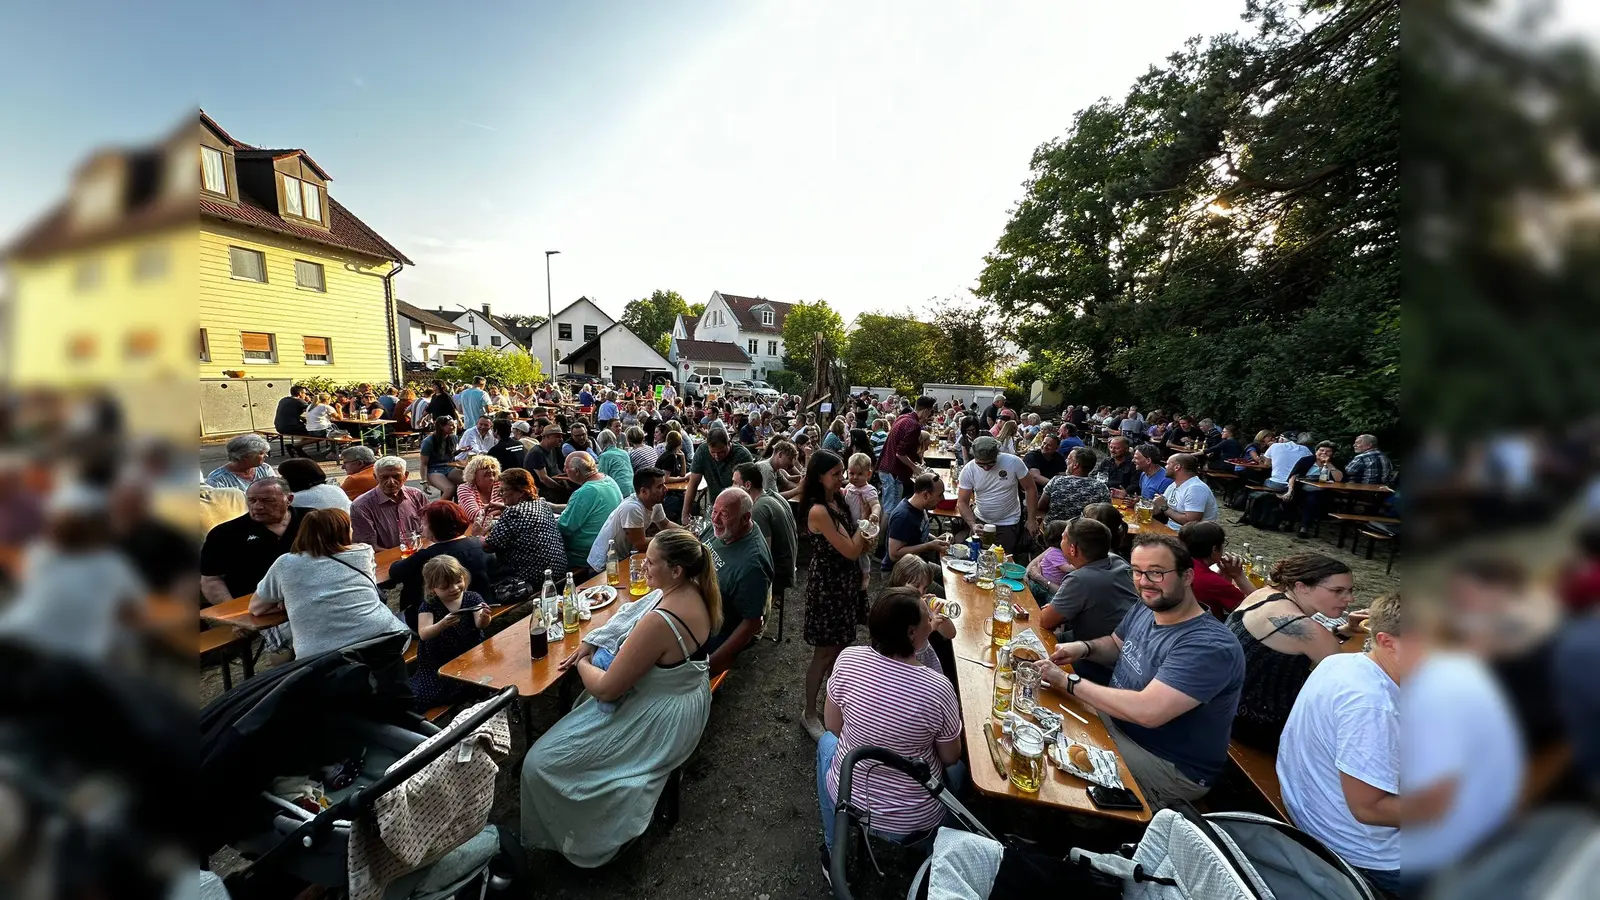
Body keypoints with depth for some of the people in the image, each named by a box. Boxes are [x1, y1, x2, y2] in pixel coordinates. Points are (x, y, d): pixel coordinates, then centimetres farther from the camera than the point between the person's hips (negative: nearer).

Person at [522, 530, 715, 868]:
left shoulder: (659, 621, -36)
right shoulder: (690, 592, -9)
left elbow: (606, 688, -25)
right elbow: (626, 614, 8)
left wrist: (582, 664, -5)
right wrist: (588, 643, -2)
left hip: (659, 722, -9)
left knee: (541, 762, 2)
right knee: (580, 704, 31)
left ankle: (576, 836, 28)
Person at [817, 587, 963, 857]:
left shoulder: (848, 659, -21)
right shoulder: (937, 688, -27)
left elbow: (833, 727, -5)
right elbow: (950, 758, -9)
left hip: (848, 798, 1)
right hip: (914, 821, 0)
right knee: (959, 769, 29)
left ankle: (833, 849, 41)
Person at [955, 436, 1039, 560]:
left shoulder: (1013, 462, -18)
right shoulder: (968, 470, -15)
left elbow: (1030, 489, -8)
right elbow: (962, 502, -13)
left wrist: (1032, 519, -10)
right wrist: (973, 525, -28)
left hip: (1008, 523, -2)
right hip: (980, 521, 2)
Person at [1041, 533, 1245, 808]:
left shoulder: (1210, 646, -30)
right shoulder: (1144, 609, -4)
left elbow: (1146, 711, -38)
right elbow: (1116, 645, 17)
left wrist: (1067, 681, -29)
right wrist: (1084, 647, -6)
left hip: (1172, 767, -7)